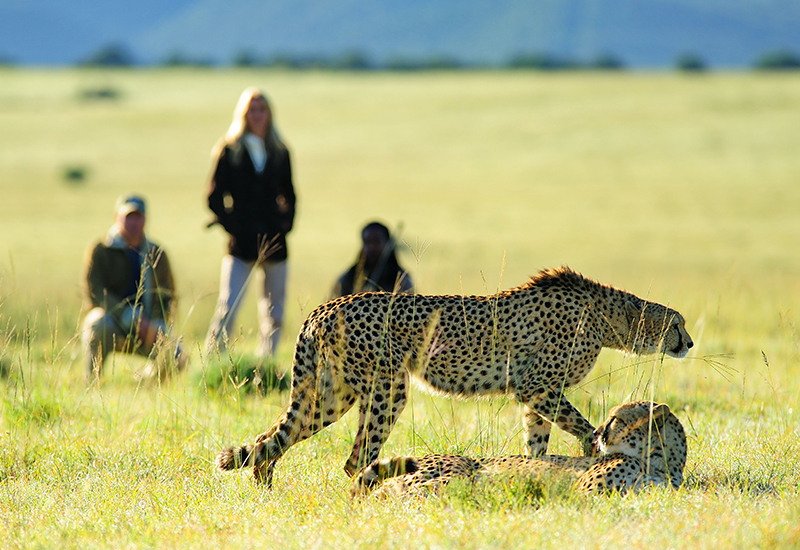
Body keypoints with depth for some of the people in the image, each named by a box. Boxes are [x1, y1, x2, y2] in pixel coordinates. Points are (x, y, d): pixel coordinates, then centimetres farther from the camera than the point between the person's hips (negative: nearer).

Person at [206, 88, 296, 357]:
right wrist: (229, 224, -8)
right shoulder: (229, 150, 1)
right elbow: (215, 196, 1)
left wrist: (286, 221, 5)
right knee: (227, 308, -13)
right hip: (241, 244, -4)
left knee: (273, 314, 8)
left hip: (273, 242, 4)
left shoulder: (280, 153, 10)